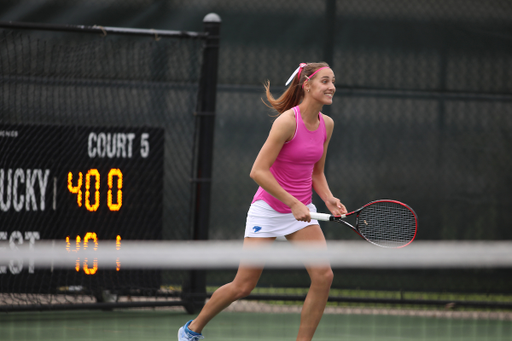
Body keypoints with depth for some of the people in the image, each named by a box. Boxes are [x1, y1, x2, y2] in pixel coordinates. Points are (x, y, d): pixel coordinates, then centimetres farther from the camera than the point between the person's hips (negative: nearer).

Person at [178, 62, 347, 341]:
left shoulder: (326, 124, 2)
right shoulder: (288, 121, -20)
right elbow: (258, 171, -23)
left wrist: (328, 199, -5)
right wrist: (293, 203, -25)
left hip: (302, 211, 6)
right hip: (268, 208, -6)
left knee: (323, 276, -14)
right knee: (243, 286, 0)